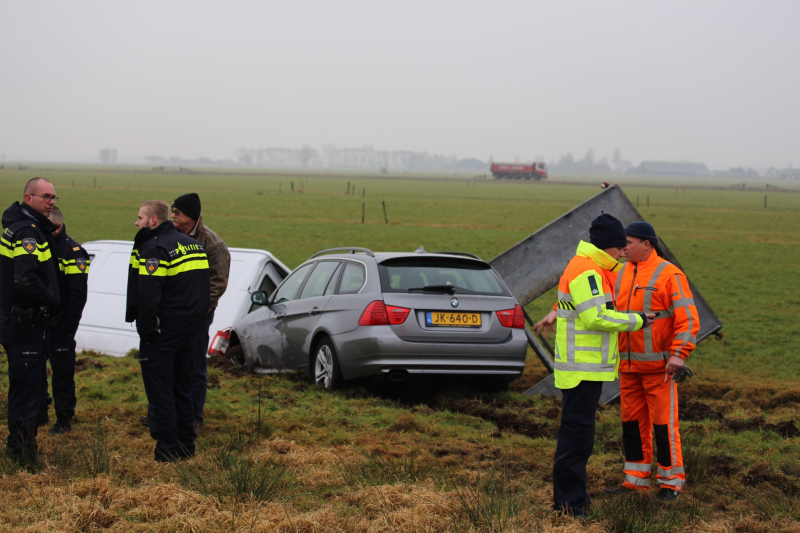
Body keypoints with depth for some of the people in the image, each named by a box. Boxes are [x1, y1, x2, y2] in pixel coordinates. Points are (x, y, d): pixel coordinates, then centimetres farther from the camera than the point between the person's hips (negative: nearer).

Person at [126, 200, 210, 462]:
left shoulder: (155, 248, -15)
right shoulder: (194, 245, 13)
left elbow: (148, 296, -21)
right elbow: (204, 289, 17)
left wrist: (145, 333, -14)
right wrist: (196, 319, 17)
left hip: (163, 331, -8)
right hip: (189, 328, 8)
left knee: (160, 391, -2)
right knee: (182, 389, 17)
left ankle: (167, 450, -3)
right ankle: (185, 447, 21)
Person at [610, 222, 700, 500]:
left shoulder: (669, 275, -8)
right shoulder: (621, 274, 11)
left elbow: (688, 319, -12)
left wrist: (678, 355, -21)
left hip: (658, 366, -6)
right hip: (628, 364, 6)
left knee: (663, 422, -3)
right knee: (632, 421, 10)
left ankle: (670, 481, 6)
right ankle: (636, 478, 19)